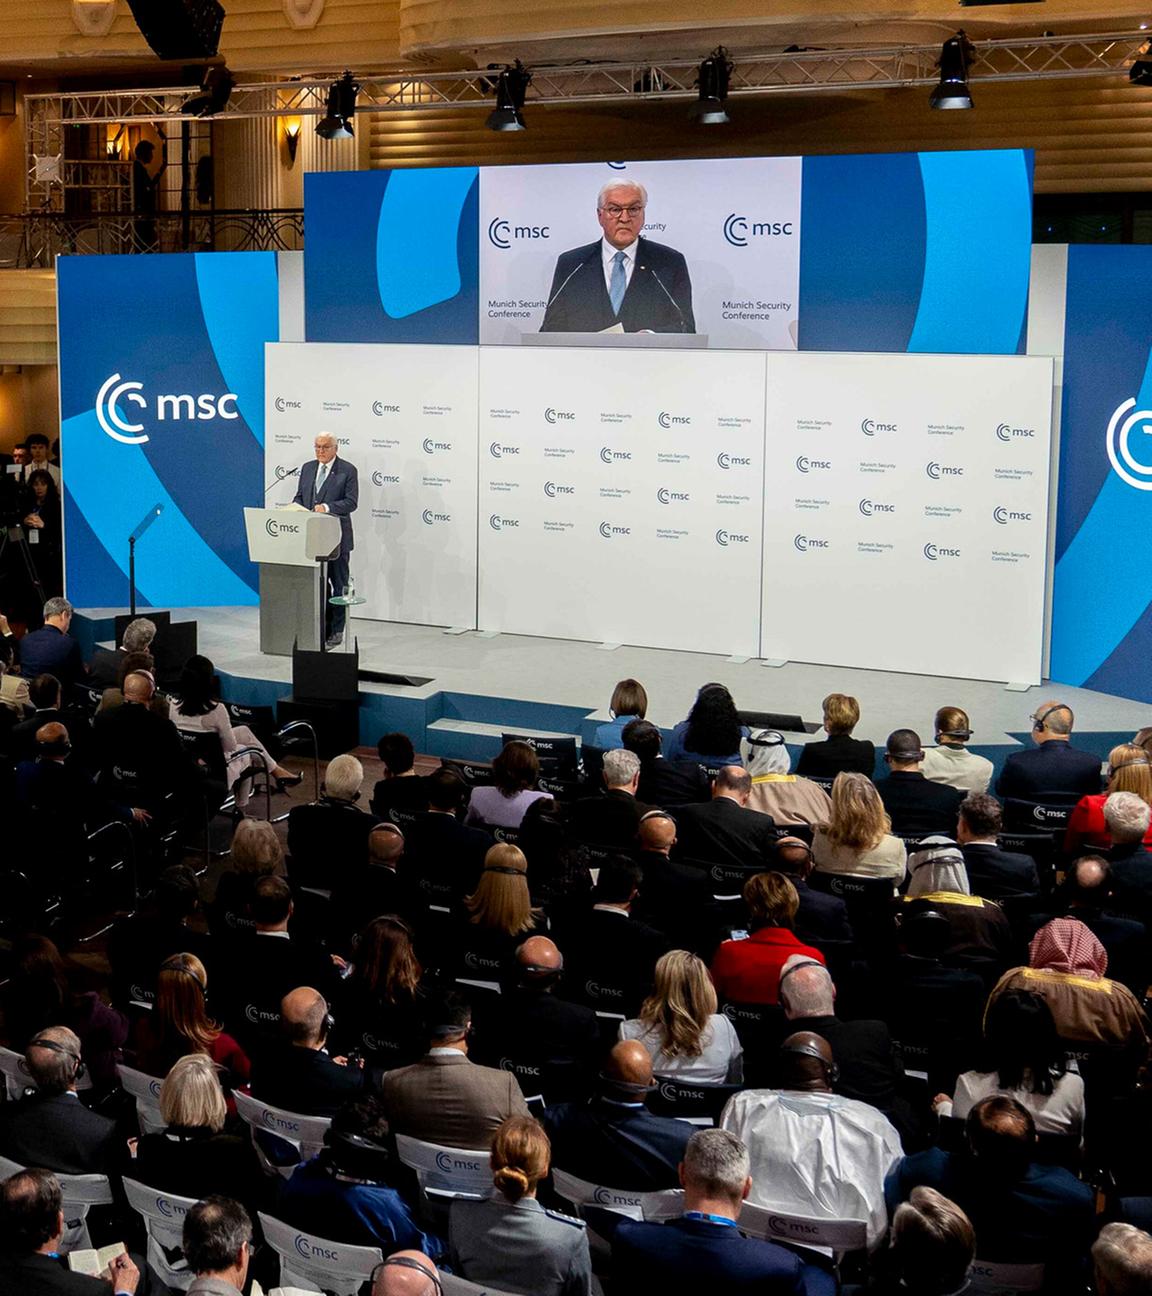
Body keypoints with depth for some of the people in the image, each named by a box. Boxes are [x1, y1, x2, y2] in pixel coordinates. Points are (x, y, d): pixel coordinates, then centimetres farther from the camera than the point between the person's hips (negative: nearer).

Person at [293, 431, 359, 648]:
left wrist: (327, 507, -24)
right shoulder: (307, 468, 13)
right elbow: (299, 496, 16)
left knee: (339, 583, 2)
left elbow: (351, 502, -11)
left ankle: (336, 631, 7)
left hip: (336, 537, -5)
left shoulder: (348, 470, -4)